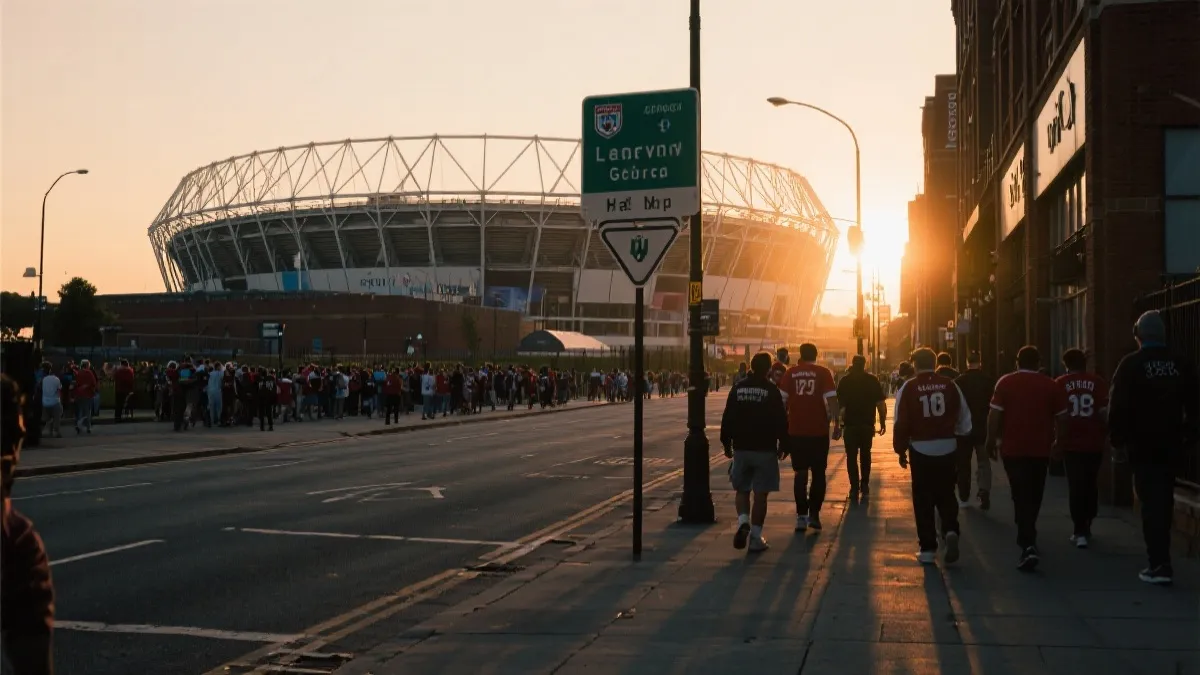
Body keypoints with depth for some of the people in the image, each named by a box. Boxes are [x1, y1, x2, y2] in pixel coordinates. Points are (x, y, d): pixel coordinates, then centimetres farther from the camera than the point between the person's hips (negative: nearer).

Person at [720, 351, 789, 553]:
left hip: (741, 448, 3)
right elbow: (781, 421, -7)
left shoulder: (738, 388, 3)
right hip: (765, 449, -3)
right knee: (760, 494, 2)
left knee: (742, 490, 15)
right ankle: (756, 537, 3)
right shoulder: (771, 391, -7)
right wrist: (783, 445, 4)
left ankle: (743, 522, -9)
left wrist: (726, 443, 14)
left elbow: (727, 418, 6)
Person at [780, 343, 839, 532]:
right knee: (818, 473, 12)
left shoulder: (790, 373, 3)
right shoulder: (823, 372, -1)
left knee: (801, 473, 9)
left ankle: (801, 516, 4)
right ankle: (814, 513, 7)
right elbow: (831, 399, -9)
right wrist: (837, 424, -5)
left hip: (796, 430, 1)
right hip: (819, 431, -1)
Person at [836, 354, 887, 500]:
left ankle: (855, 488, -4)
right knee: (865, 455, 18)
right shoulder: (872, 380, 0)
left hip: (850, 424, -1)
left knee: (851, 456, 4)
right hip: (867, 424, 2)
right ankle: (864, 485, 17)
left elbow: (839, 404, -3)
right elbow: (881, 403, -5)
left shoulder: (845, 381, -2)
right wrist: (883, 422, 2)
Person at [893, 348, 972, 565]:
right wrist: (960, 439, 21)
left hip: (921, 449, -2)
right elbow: (964, 417, 7)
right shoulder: (950, 385, 1)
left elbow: (901, 422, -6)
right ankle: (950, 531, -7)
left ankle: (928, 548, 8)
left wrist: (901, 449, 4)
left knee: (923, 499, 7)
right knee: (946, 494, 16)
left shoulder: (908, 388, -7)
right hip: (947, 447, 2)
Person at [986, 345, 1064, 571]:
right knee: (1033, 496, 17)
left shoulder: (1006, 383, -3)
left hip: (1013, 448, -2)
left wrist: (991, 440, 2)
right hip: (1040, 449, 2)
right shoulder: (1050, 385, 2)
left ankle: (1028, 545, -15)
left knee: (1021, 495, -1)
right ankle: (1026, 537, 32)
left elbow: (995, 415, -8)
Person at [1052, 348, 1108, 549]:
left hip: (1071, 443, -2)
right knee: (1090, 485, 18)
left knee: (1076, 487, 4)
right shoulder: (1098, 382, -1)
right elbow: (1105, 411, -5)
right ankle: (1086, 526, 28)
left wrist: (1058, 441, -2)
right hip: (1094, 443, 2)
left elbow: (1060, 415, -9)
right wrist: (1105, 434, 7)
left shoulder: (1060, 383, -4)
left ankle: (1080, 531, -3)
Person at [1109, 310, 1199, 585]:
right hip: (1170, 444, 4)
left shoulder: (1131, 365, -10)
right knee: (1163, 501, 16)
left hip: (1142, 445, -4)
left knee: (1150, 502, -2)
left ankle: (1160, 565, -6)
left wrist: (1118, 441, -2)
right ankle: (1161, 559, 26)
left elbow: (1118, 408, -11)